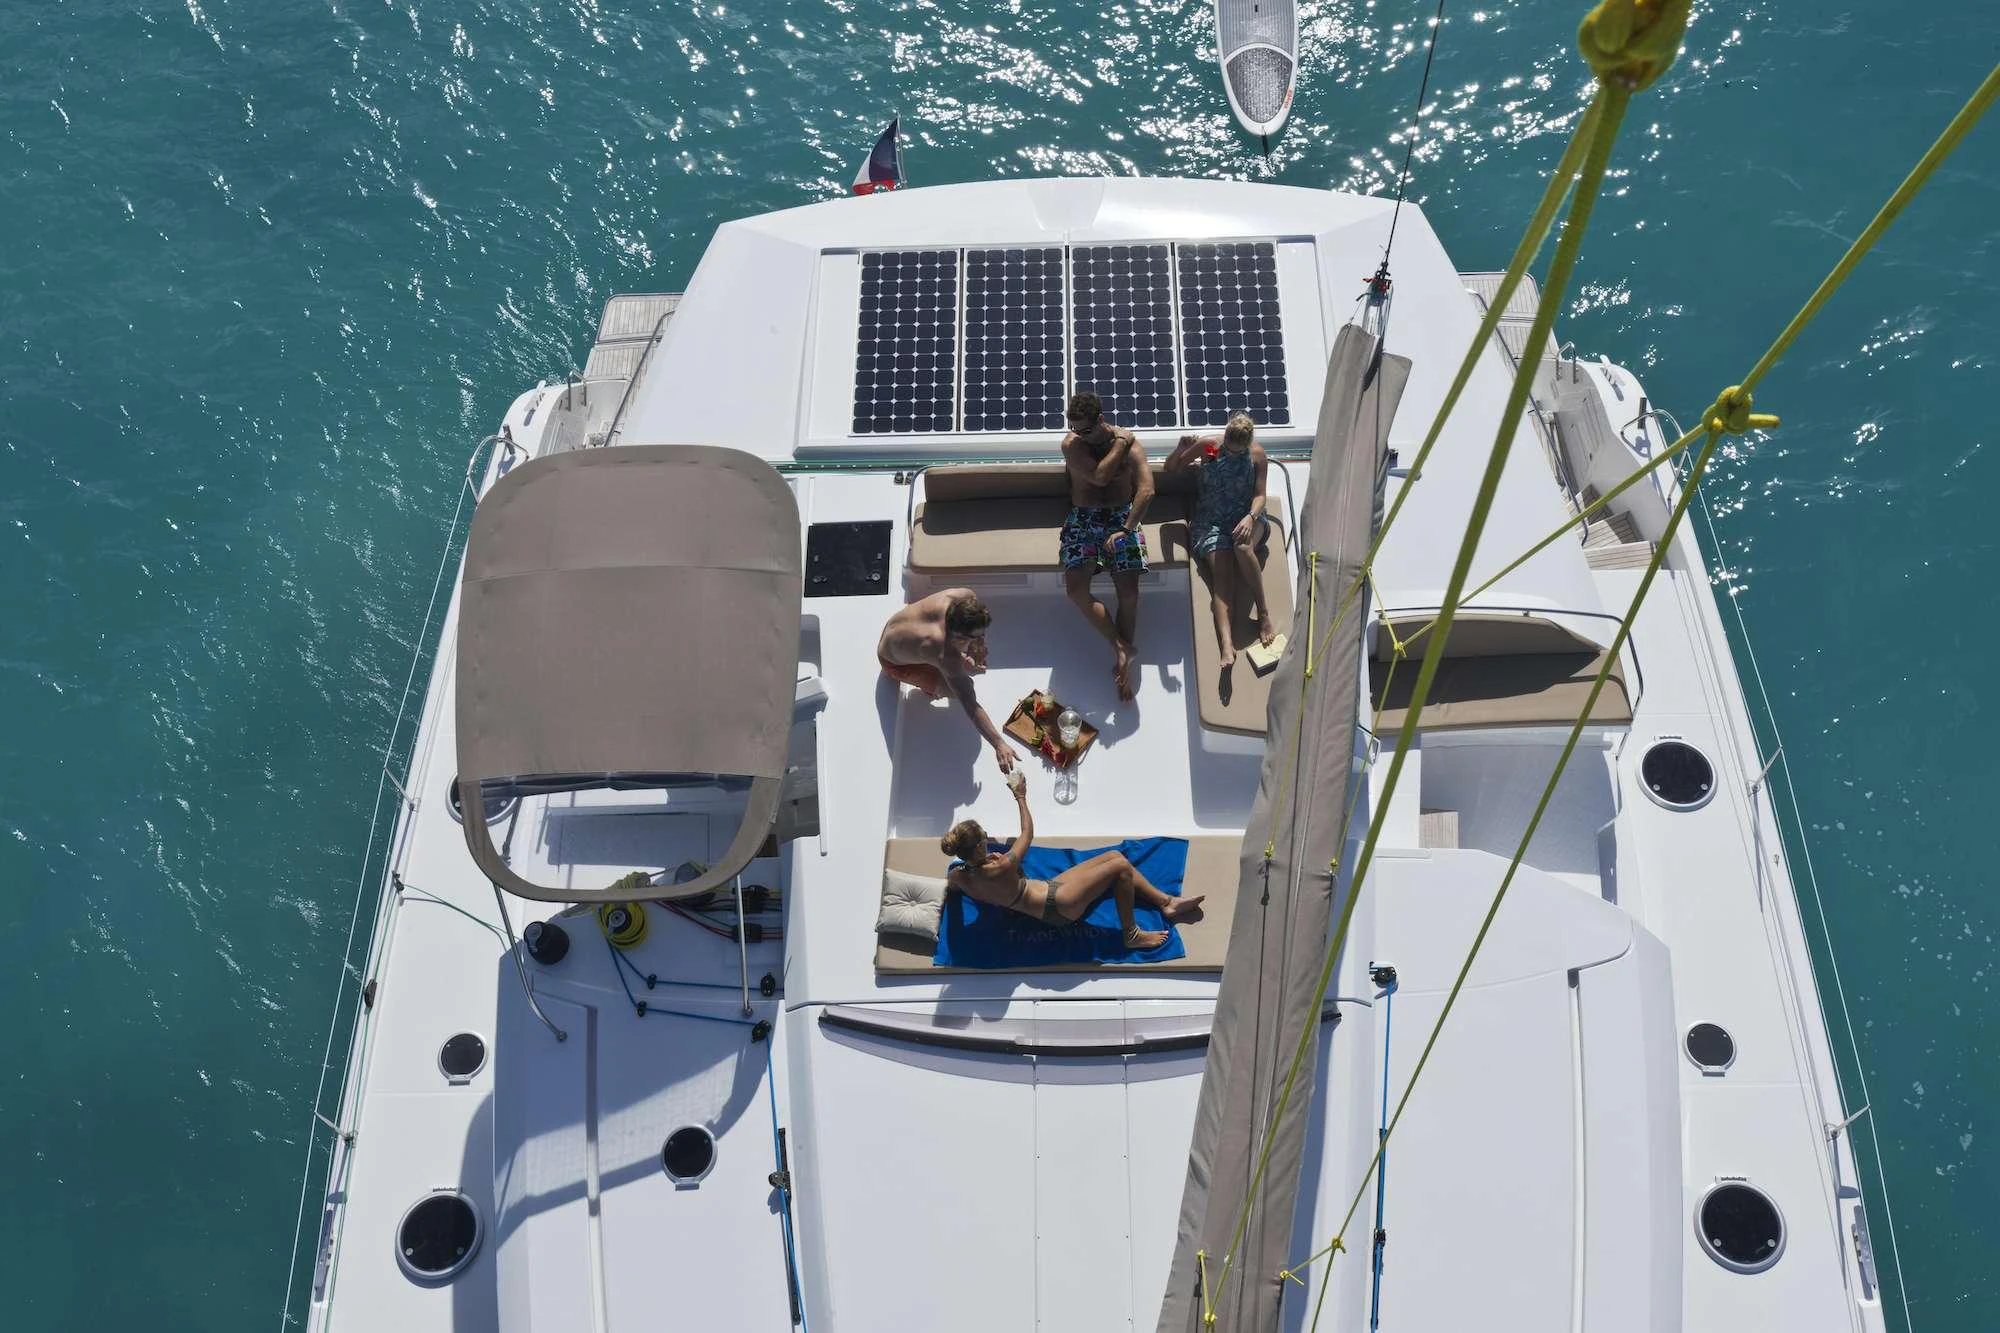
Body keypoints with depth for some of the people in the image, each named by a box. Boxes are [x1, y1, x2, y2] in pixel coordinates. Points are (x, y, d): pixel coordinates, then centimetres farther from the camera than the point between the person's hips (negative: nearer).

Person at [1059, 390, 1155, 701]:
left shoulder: (1129, 442, 0)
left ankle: (1124, 661, -5)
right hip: (1082, 520, 1)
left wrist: (1125, 529, -22)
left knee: (1129, 591, -16)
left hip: (1121, 517, -1)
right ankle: (1121, 647, -12)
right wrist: (1119, 444, -7)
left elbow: (1146, 489, -12)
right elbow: (1099, 476, -16)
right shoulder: (1071, 444, 0)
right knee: (1075, 588, -21)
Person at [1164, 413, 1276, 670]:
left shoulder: (1257, 454, 0)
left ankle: (1264, 613, -23)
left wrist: (1250, 517, -21)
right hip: (1210, 521, 0)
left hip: (1246, 517, 0)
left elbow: (1260, 494, 0)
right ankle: (1226, 642, -42)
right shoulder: (1207, 445, -2)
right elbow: (1171, 468, 7)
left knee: (1243, 546, -36)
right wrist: (1181, 449, -15)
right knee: (1221, 571, -24)